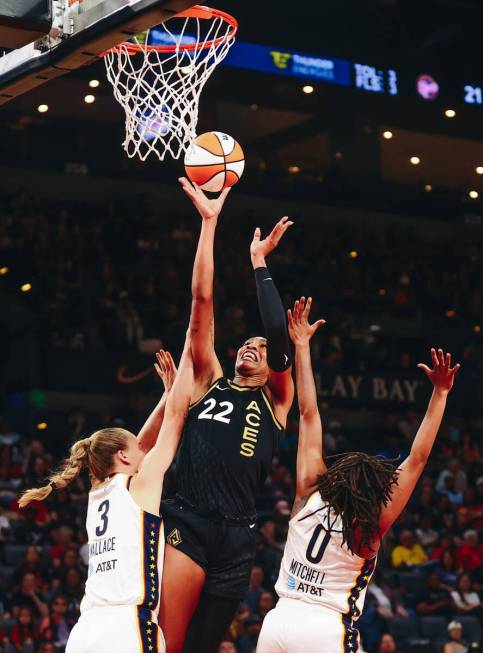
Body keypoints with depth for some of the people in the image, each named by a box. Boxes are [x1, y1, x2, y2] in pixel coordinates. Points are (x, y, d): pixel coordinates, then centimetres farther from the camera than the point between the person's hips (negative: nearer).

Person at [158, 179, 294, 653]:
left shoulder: (276, 401, 16)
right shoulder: (210, 382, 16)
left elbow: (278, 333, 1)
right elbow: (202, 300, 12)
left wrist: (258, 262, 8)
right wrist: (209, 223, 9)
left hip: (235, 538, 1)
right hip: (186, 521, -1)